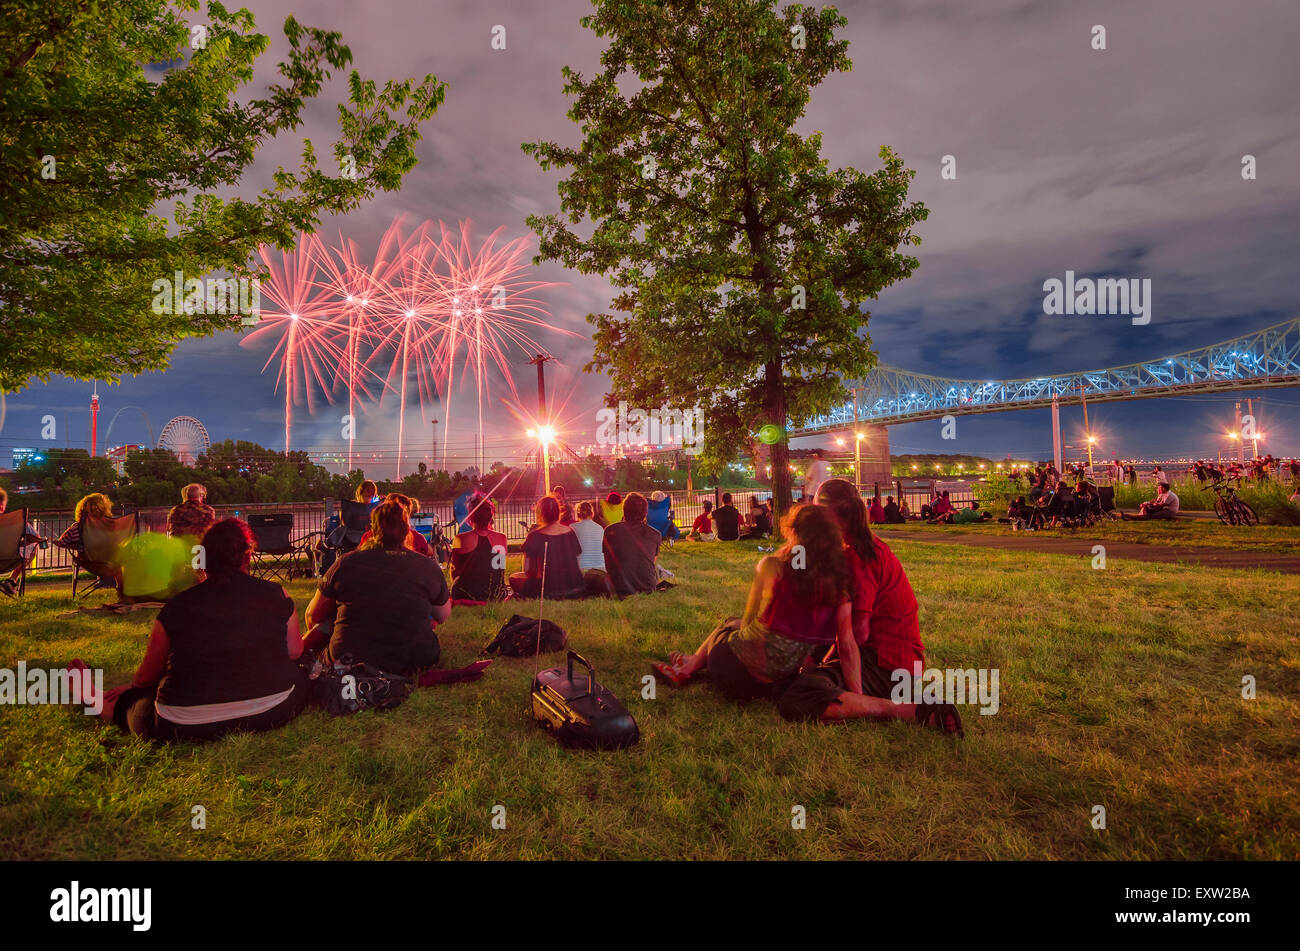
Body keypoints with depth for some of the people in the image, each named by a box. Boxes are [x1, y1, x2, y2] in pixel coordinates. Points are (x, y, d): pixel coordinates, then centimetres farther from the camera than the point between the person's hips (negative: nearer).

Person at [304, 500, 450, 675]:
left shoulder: (346, 563, -5)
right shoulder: (429, 567, -6)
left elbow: (312, 615, 9)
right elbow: (443, 616, 9)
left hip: (349, 661, 1)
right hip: (412, 664, 0)